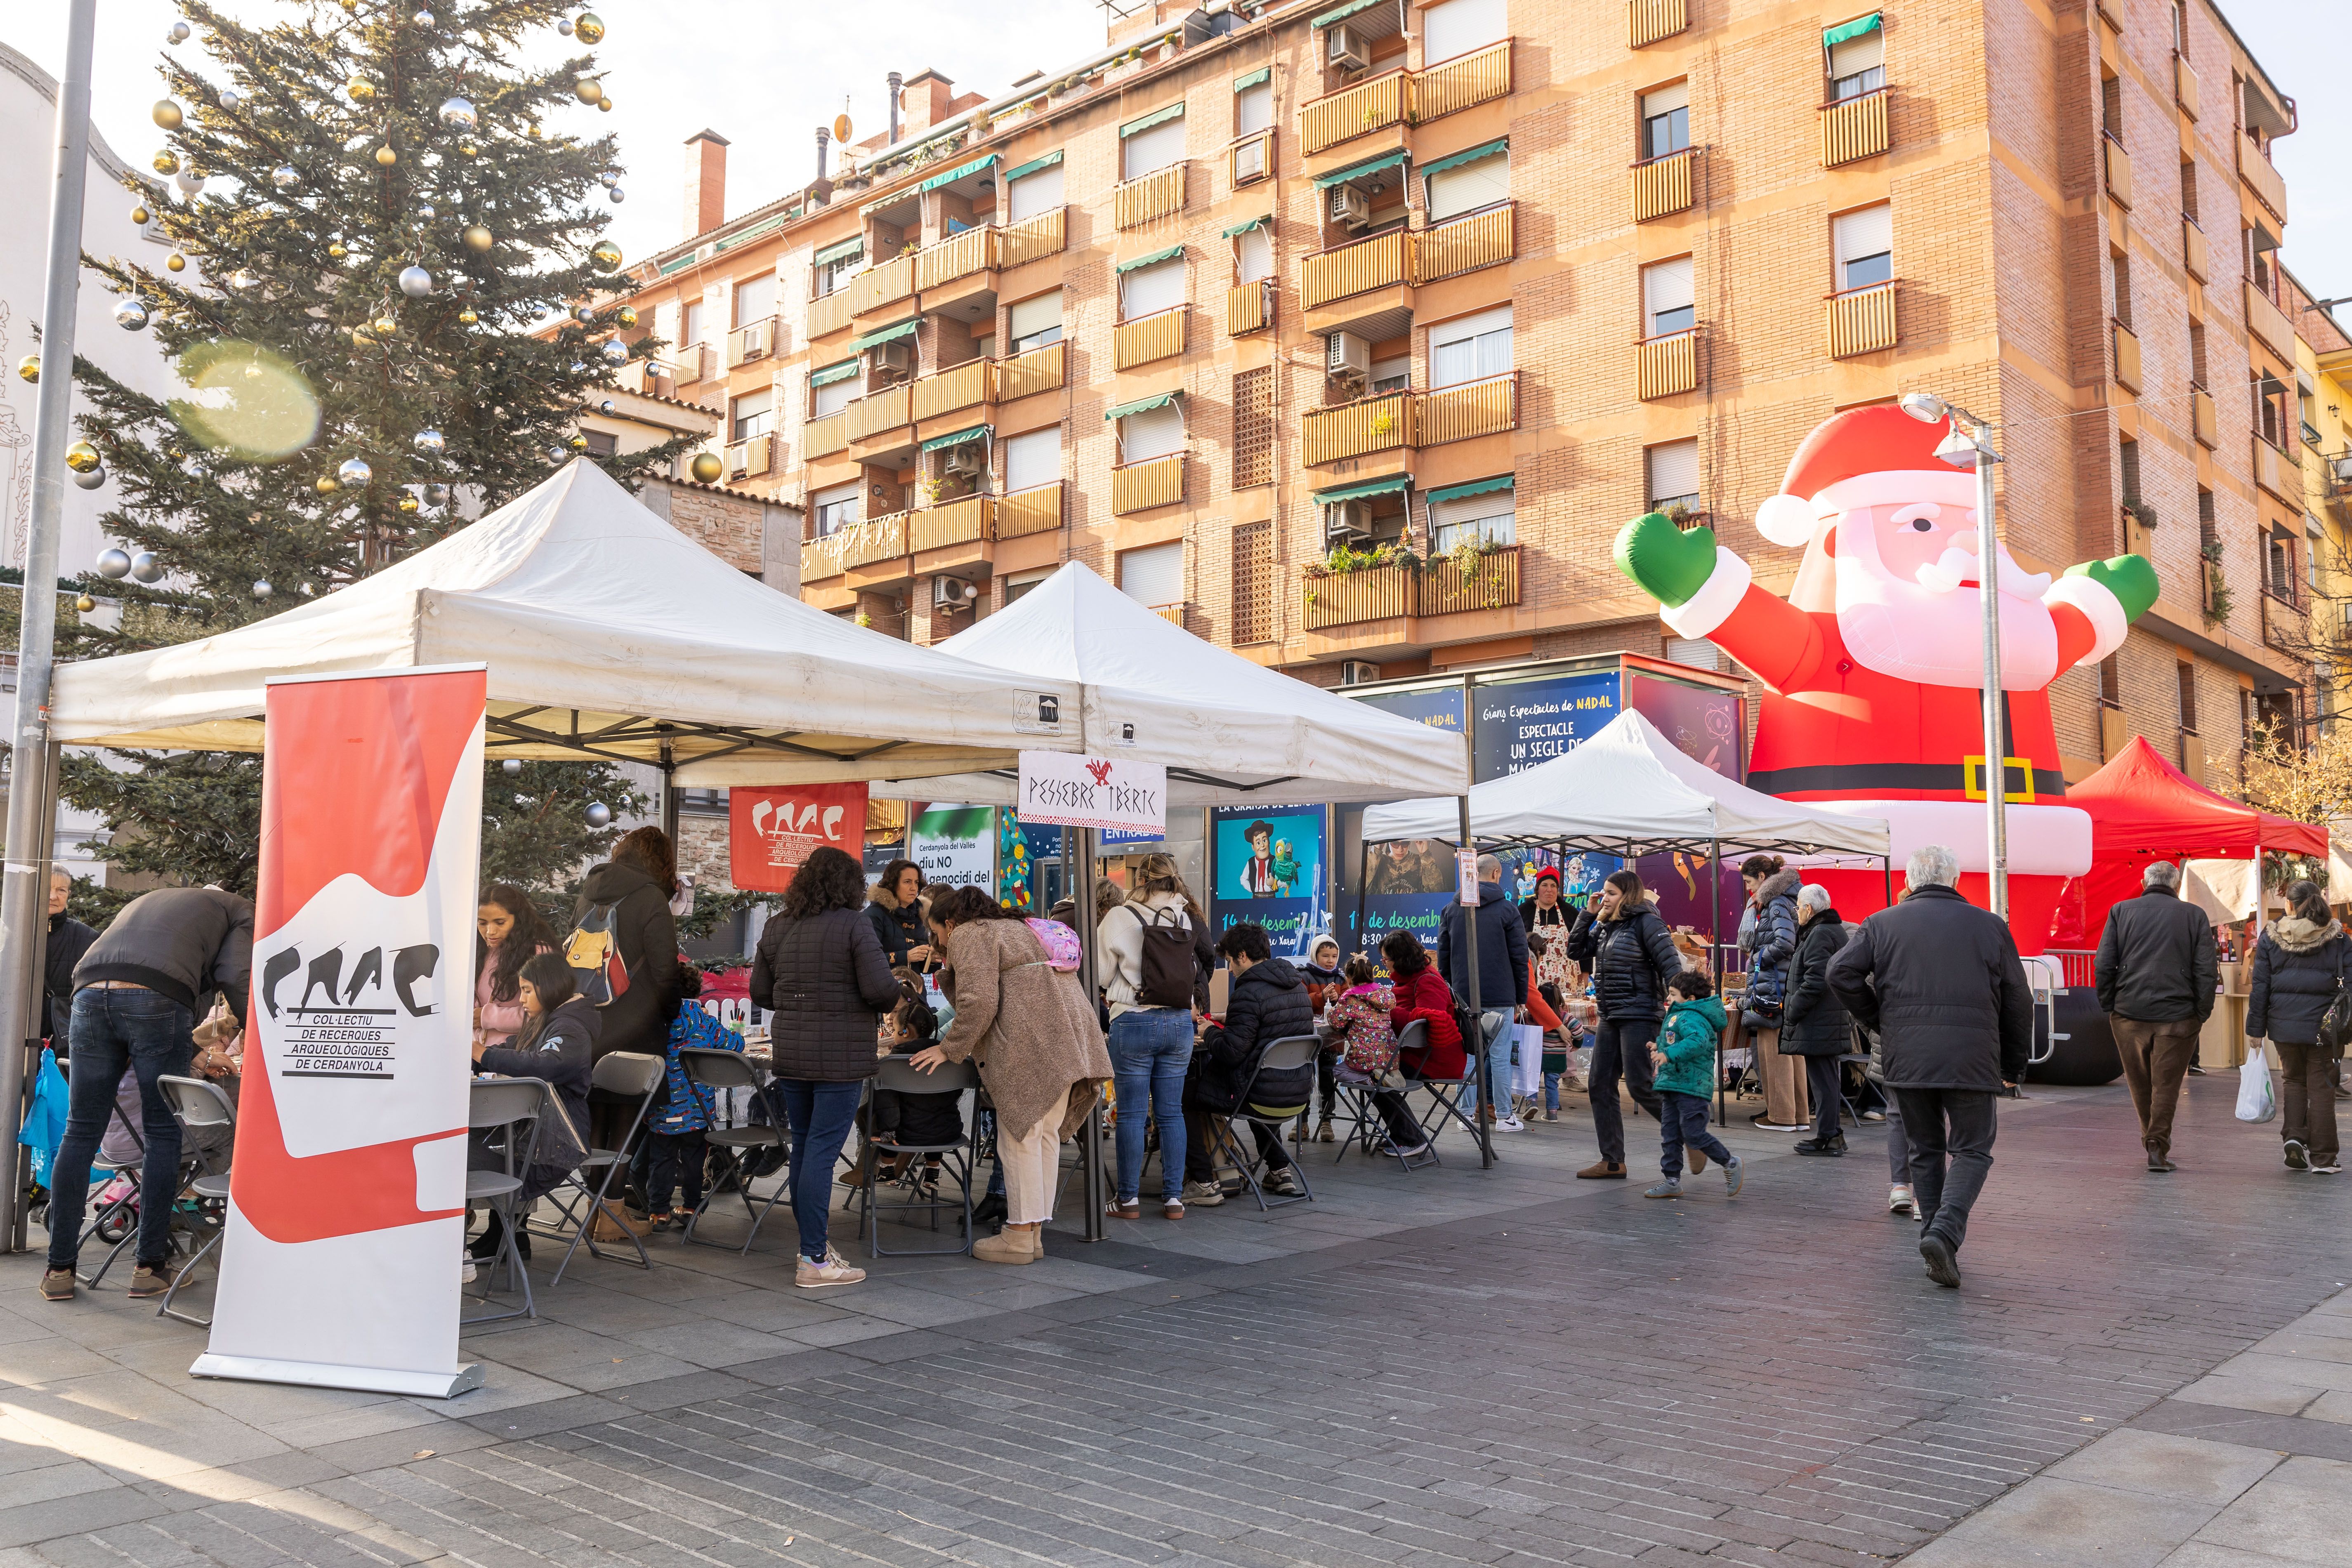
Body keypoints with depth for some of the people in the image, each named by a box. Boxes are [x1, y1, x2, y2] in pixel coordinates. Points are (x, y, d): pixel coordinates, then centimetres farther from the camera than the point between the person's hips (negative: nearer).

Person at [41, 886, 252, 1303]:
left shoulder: (145, 901, 40)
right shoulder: (238, 910, 22)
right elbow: (236, 979, 5)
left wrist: (191, 1047, 36)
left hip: (90, 996, 5)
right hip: (157, 1001, -5)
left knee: (81, 1134, 11)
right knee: (163, 1135, 6)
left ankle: (60, 1270, 13)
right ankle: (150, 1268, 8)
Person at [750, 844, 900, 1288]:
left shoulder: (776, 926, 8)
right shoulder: (853, 924, -10)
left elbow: (759, 992, 12)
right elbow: (881, 989, -16)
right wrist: (888, 1003, 6)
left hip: (789, 1053, 6)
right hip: (840, 1056, -6)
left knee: (803, 1147, 15)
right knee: (822, 1151, -4)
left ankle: (813, 1245, 25)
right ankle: (814, 1261, -1)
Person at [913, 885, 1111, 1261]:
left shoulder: (968, 936, 2)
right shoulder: (1018, 929, 30)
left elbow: (979, 1002, -13)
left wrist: (950, 1049, -4)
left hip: (1030, 1043, -9)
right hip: (1069, 1039, 9)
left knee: (1020, 1137, -3)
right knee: (1045, 1135, 11)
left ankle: (1018, 1239, 2)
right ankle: (1035, 1235, 16)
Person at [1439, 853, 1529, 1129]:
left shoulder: (1451, 910, 7)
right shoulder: (1507, 910, -3)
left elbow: (1443, 956, 10)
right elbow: (1520, 958, -1)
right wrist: (1521, 998, 6)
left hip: (1463, 997, 3)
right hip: (1500, 997, -3)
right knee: (1500, 1057, 1)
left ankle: (1467, 1114, 9)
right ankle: (1504, 1117, 5)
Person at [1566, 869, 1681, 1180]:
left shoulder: (1646, 922, -9)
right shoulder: (1605, 926, 14)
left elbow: (1671, 964, -14)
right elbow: (1576, 951, 16)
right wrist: (1588, 913, 8)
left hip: (1639, 1016, -8)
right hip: (1610, 1018, 8)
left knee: (1640, 1086, -9)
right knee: (1599, 1087, 5)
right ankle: (1612, 1161, 10)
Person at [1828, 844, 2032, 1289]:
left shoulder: (1882, 924, 6)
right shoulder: (1990, 926, 6)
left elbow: (1841, 972, -6)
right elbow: (2017, 1001, 9)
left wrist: (1878, 1019, 8)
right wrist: (2013, 1066, 19)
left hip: (1904, 1058, 2)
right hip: (1971, 1059, -2)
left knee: (1925, 1151, 15)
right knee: (1972, 1151, 8)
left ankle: (1939, 1251, 15)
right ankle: (1944, 1233, -14)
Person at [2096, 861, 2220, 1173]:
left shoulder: (2121, 911, 4)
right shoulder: (2194, 916, 3)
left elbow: (2103, 966, 0)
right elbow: (2208, 971, -1)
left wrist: (2108, 1007, 8)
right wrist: (2201, 1014, 5)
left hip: (2129, 1012, 1)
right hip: (2177, 1015, -1)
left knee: (2140, 1085, 14)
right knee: (2166, 1085, 5)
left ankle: (2152, 1139, 26)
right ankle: (2158, 1146, 0)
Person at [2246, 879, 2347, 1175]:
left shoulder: (2270, 937, 0)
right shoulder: (2338, 938, 0)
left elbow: (2260, 986, 1)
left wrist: (2256, 1029, 6)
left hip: (2284, 1023, 1)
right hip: (2323, 1024, -1)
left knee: (2293, 1080, 18)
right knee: (2321, 1086, 5)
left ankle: (2293, 1137, 0)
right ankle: (2323, 1158, 8)